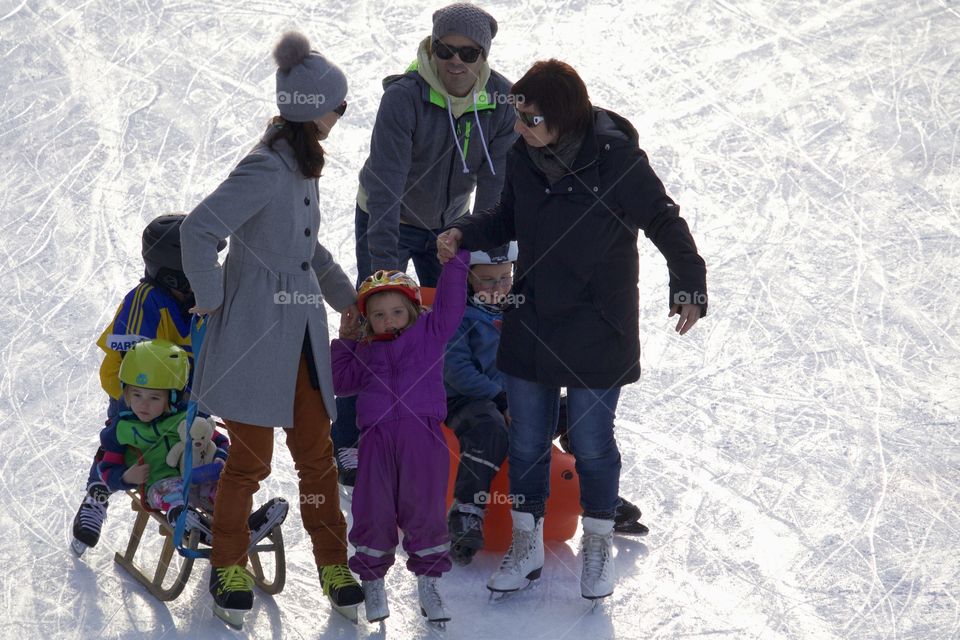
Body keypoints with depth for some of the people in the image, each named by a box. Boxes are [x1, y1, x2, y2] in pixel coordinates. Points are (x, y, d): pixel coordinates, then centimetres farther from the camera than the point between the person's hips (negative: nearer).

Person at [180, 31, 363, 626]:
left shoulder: (303, 163, 8)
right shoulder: (268, 169, -21)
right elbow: (198, 231, -26)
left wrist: (343, 293, 22)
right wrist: (212, 298, -14)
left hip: (303, 333, 8)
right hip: (255, 335, -8)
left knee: (318, 454, 11)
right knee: (251, 460, 4)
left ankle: (333, 564, 22)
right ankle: (229, 567, 21)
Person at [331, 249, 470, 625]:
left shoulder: (430, 332, 13)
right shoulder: (364, 349, 20)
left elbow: (450, 302, 6)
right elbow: (342, 382, 27)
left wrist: (456, 257, 3)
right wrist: (344, 342, 24)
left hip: (422, 435, -2)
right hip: (377, 435, 2)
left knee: (423, 508, -1)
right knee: (374, 509, 1)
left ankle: (428, 583, 11)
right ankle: (372, 580, 16)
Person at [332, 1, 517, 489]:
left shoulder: (501, 101, -16)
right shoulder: (404, 97, -29)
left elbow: (496, 184, -14)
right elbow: (384, 181, -33)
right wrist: (383, 261, -39)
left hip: (449, 223, 4)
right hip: (388, 222, -4)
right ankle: (347, 443, 7)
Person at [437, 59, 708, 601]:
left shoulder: (615, 158, -17)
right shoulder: (524, 155, -1)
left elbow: (665, 222, -9)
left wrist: (689, 285, -17)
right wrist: (465, 234, -1)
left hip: (595, 330, -5)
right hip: (530, 323, 5)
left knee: (591, 441, 6)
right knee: (527, 441, 11)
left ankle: (599, 545, 29)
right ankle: (528, 546, 27)